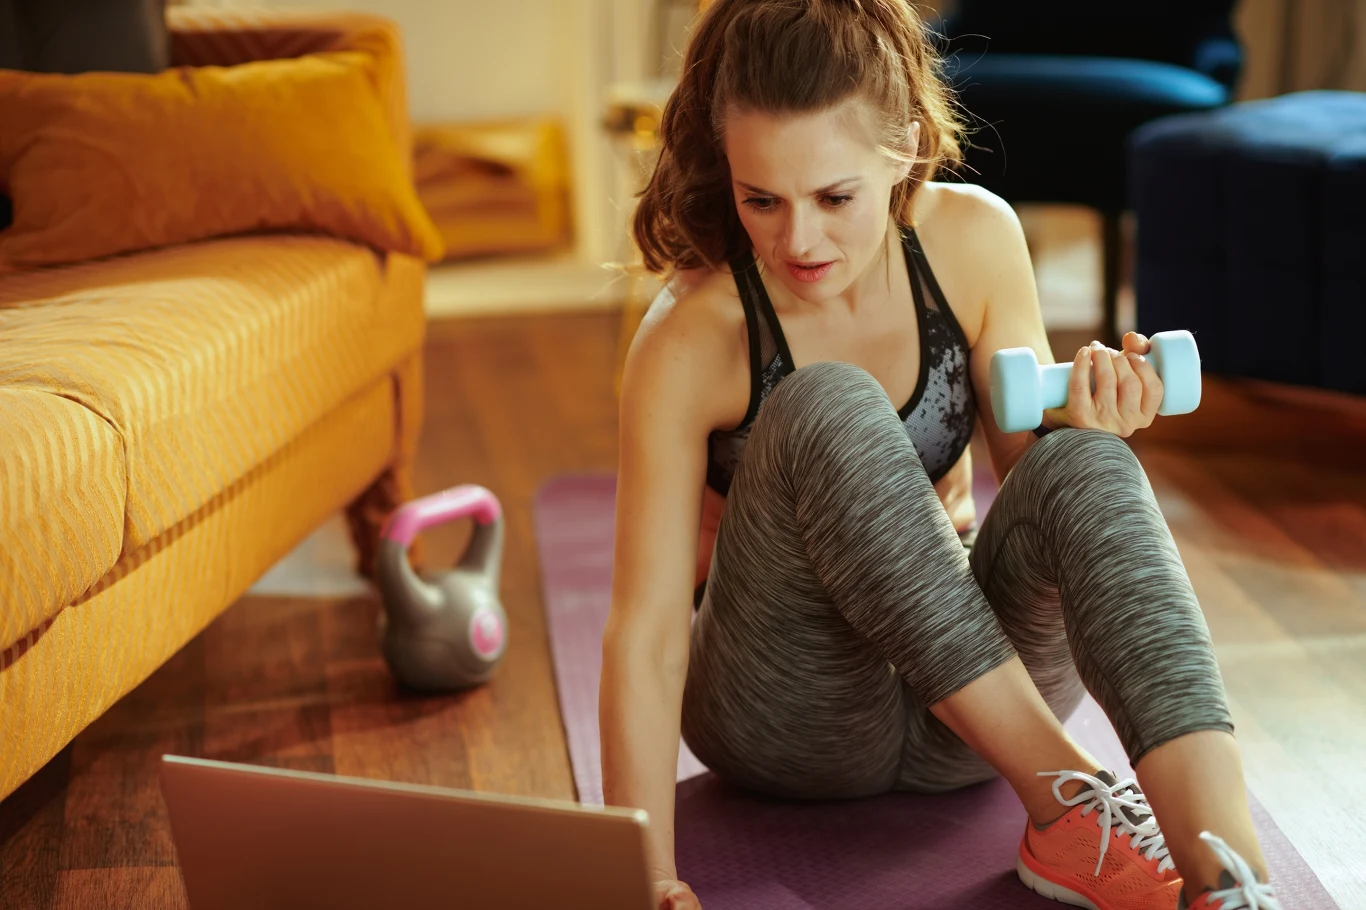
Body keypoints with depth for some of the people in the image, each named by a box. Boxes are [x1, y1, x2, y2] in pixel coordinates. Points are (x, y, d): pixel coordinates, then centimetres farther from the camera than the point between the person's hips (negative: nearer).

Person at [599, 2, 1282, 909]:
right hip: (793, 722, -3)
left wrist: (1082, 425, -23)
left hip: (973, 693, 3)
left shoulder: (973, 239, -9)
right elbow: (644, 636, -24)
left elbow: (1030, 466, 1)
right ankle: (1064, 799, -28)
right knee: (826, 408, -32)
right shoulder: (689, 346, -20)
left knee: (1079, 464, -30)